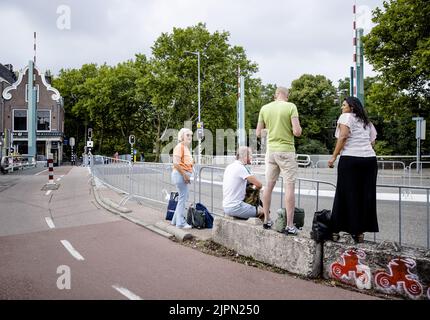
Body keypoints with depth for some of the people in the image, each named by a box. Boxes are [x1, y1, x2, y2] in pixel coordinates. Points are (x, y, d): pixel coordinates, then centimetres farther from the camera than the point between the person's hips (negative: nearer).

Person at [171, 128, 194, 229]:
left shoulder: (186, 147, 19)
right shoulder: (179, 146, -12)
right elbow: (176, 163, -21)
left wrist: (187, 175, 16)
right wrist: (185, 175, -19)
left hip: (185, 174, 10)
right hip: (180, 174, -10)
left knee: (184, 198, 15)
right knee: (183, 198, -5)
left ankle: (175, 220, 25)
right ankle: (180, 222, 2)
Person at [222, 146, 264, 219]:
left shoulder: (229, 166, 10)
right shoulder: (240, 168, -15)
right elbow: (259, 185, -18)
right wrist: (255, 188, 4)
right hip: (235, 207, -9)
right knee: (263, 212, -3)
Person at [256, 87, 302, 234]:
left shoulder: (264, 108, 5)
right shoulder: (291, 107, -7)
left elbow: (258, 133, 9)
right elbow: (297, 132, -14)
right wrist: (298, 129, 9)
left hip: (271, 151, 4)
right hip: (286, 150, -4)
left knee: (268, 186, 12)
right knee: (289, 186, -1)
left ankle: (266, 220, 21)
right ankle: (290, 226, 0)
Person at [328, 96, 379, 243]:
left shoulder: (346, 117, 2)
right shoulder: (367, 122, 22)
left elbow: (343, 137, -12)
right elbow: (372, 142, 16)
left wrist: (334, 156, -11)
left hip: (350, 159, -6)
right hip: (370, 159, 6)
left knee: (346, 195, -1)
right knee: (366, 196, 7)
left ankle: (336, 231, 3)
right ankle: (360, 232, 12)